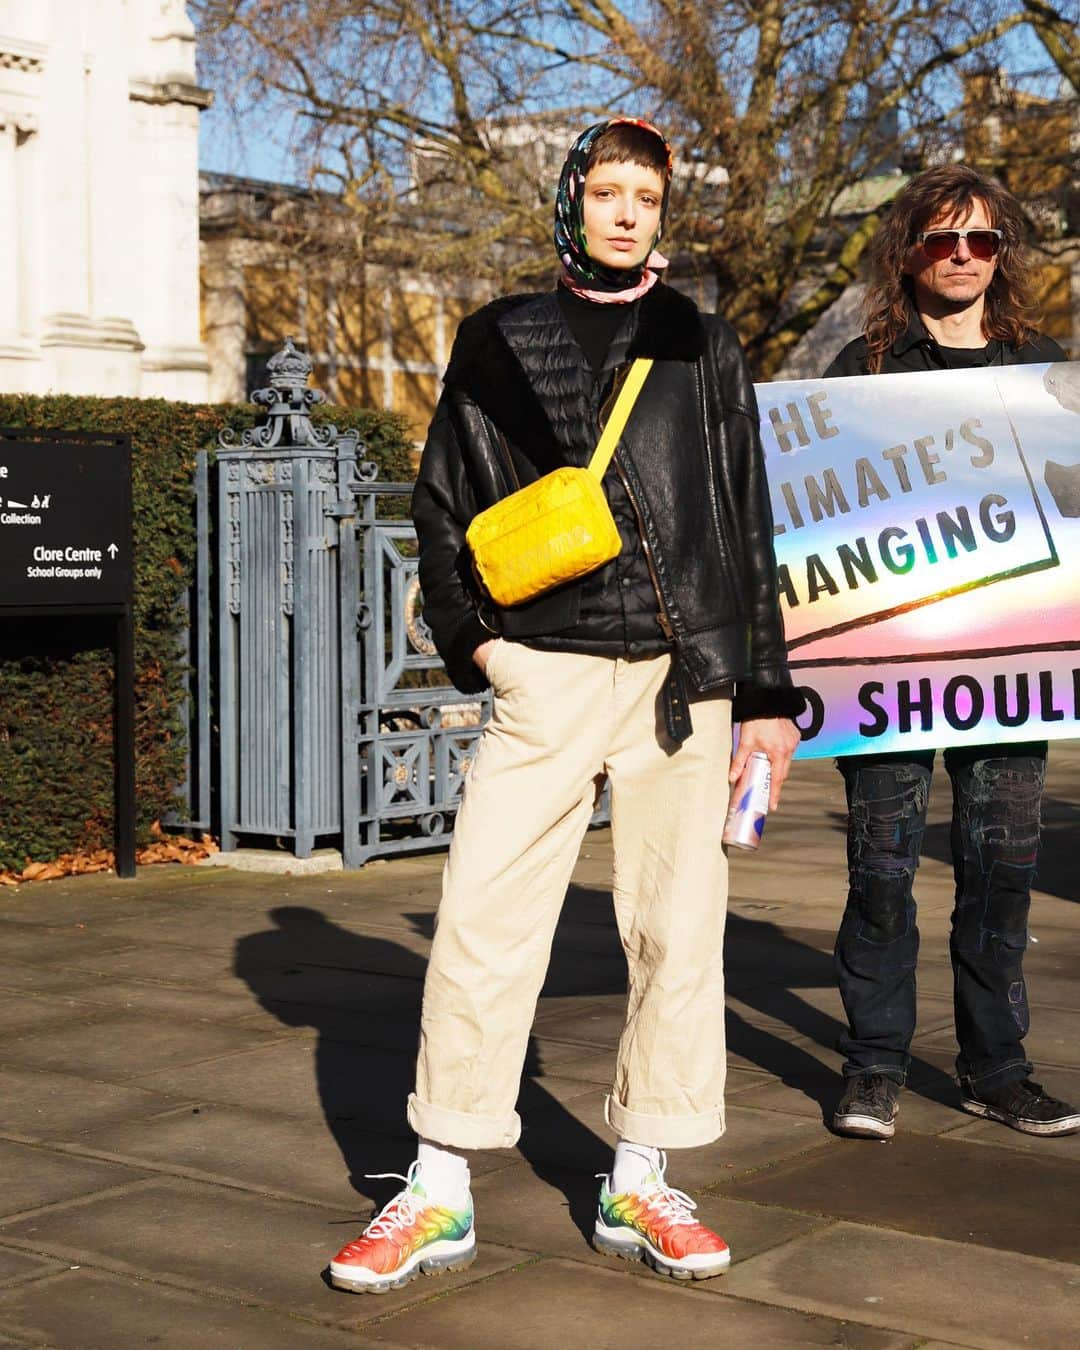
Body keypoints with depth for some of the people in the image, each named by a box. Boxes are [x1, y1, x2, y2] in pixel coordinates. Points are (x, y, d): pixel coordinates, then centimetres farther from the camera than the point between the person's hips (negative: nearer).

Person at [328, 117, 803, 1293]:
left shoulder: (704, 348, 13)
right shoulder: (500, 341, 11)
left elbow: (749, 528, 12)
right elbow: (441, 499, 13)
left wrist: (765, 691, 7)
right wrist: (472, 637, 1)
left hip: (685, 676, 1)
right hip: (546, 670, -1)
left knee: (678, 929, 2)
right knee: (482, 919, -6)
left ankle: (639, 1186, 14)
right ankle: (438, 1194, 3)